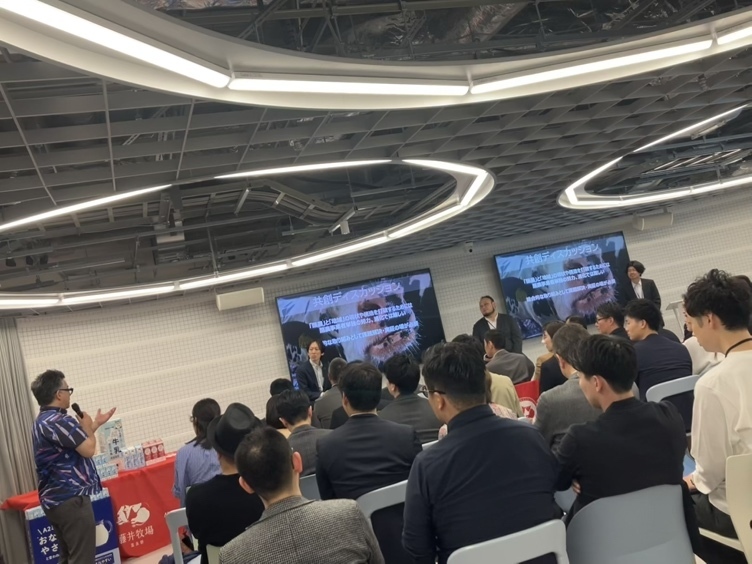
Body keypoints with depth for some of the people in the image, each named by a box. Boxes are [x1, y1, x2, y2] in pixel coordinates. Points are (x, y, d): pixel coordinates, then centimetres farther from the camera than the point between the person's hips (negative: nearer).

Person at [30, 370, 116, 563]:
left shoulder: (43, 421, 13)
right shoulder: (60, 422, -21)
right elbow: (88, 449, -20)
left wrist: (96, 424, 23)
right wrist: (88, 427, -2)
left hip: (55, 499, 11)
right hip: (70, 499, -11)